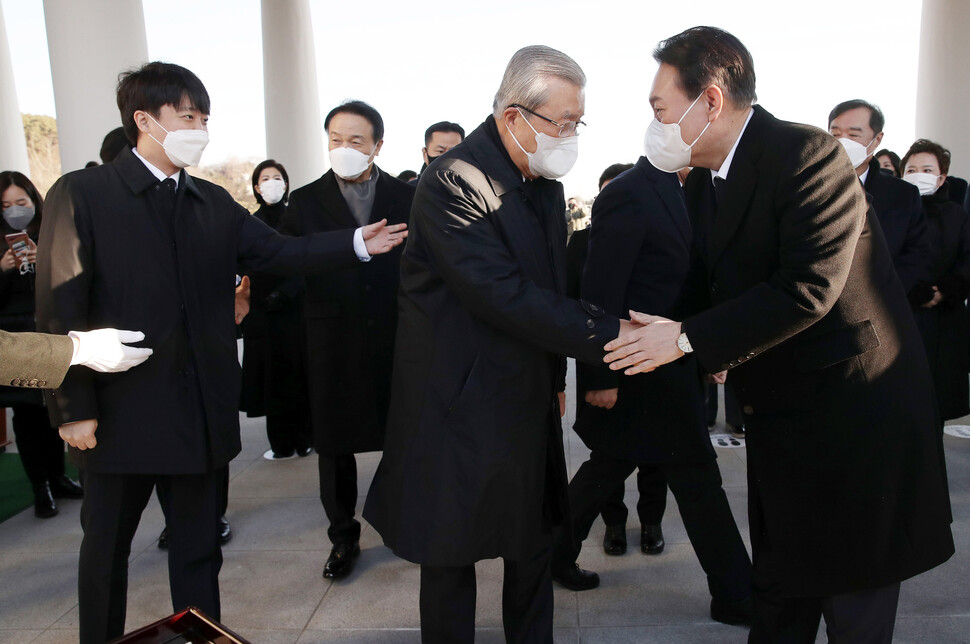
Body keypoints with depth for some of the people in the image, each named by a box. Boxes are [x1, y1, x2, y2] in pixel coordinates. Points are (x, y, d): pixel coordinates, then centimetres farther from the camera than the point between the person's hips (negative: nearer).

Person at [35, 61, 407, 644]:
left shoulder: (214, 204, 10)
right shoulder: (81, 195, -6)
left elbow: (281, 252, 3)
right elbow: (60, 309, -9)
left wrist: (358, 243, -10)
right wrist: (74, 408, -11)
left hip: (202, 410, 4)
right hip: (120, 410, -4)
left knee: (200, 546, 15)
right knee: (106, 546, 14)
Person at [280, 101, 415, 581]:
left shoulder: (406, 198, 4)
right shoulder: (305, 202, 5)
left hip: (396, 339, 0)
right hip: (334, 344, 1)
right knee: (334, 444, 10)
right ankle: (343, 537, 28)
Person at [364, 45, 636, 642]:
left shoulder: (546, 186, 8)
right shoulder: (453, 183, -19)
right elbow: (506, 297, -26)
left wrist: (556, 380, 19)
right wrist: (608, 333, -23)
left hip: (530, 408, 8)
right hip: (461, 410, -7)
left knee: (535, 548, 19)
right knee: (452, 560, 10)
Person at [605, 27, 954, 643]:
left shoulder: (807, 154, -19)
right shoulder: (704, 181, 7)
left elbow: (807, 288, -27)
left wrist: (688, 339, -24)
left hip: (853, 412, -7)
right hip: (779, 414, 8)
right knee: (778, 590, 20)